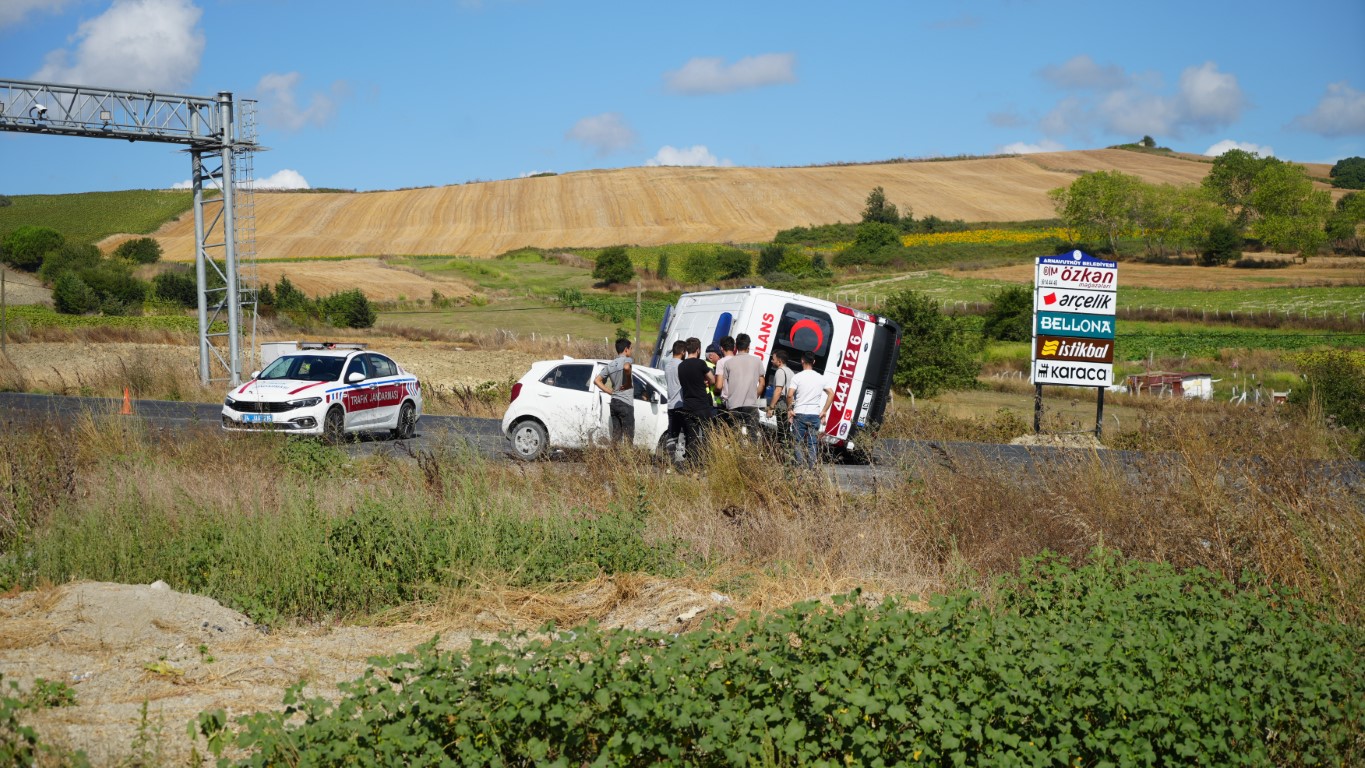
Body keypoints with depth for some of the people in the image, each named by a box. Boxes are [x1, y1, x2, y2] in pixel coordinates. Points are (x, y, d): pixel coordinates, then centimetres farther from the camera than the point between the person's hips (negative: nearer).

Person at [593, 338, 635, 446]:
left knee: (616, 435, 9)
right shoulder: (626, 360, -7)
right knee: (628, 436, -4)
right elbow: (626, 367, -32)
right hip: (626, 404, -7)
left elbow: (596, 380, 13)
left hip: (614, 402, 7)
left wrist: (610, 391, 10)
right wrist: (628, 383, -17)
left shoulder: (610, 365, 13)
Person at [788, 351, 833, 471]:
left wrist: (790, 410, -4)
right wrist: (824, 412, 8)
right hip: (815, 415, 3)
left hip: (800, 413, -3)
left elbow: (790, 395, -16)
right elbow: (831, 394, 5)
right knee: (813, 444, 6)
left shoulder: (797, 377, -6)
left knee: (798, 442, 4)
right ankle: (812, 468, 3)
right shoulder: (820, 378, 6)